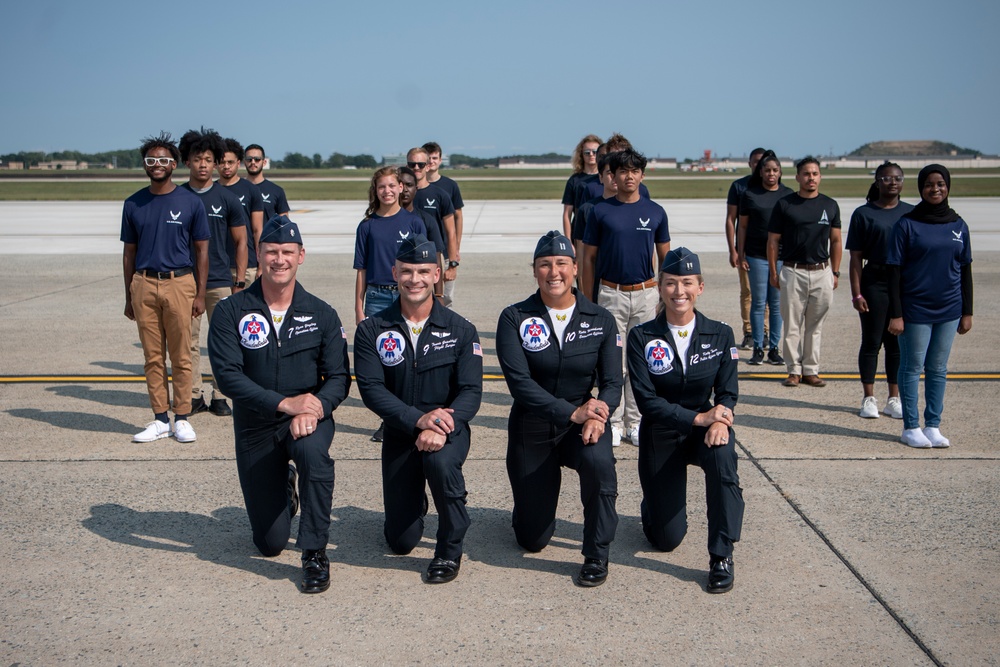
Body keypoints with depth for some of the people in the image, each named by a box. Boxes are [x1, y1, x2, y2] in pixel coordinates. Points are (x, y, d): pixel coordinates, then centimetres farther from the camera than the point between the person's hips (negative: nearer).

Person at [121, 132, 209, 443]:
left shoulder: (190, 202, 2)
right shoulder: (133, 204, 9)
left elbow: (201, 251, 4)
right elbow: (129, 252, 13)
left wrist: (200, 294, -1)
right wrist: (129, 297, 11)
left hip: (179, 283, -2)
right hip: (144, 284, 2)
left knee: (181, 356, 1)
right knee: (152, 356, 6)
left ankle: (182, 418, 10)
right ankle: (160, 419, 14)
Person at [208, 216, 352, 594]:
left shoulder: (321, 314, -2)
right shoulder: (231, 312, -7)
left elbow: (339, 376, -8)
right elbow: (227, 375, -17)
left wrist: (314, 410, -29)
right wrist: (284, 403, -29)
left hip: (309, 418, 0)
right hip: (255, 428, 1)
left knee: (312, 450, -39)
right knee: (270, 544, 4)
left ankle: (315, 554, -22)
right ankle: (283, 490, 40)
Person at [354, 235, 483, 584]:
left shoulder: (460, 330, -4)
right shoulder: (372, 330, -4)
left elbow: (471, 391, -12)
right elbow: (371, 389, -14)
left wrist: (440, 427, -32)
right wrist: (418, 419, -29)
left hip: (449, 429, -1)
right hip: (399, 434, 1)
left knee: (440, 462, -38)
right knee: (401, 542, 1)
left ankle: (450, 549, -13)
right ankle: (415, 501, 39)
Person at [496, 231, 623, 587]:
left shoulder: (601, 320, -3)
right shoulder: (514, 318, -9)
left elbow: (613, 382, -8)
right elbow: (519, 382, -19)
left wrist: (598, 412, -31)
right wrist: (572, 412, -29)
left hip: (582, 424, 1)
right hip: (531, 429, 0)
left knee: (599, 461, -36)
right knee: (532, 540, 4)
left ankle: (597, 554, -13)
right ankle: (534, 501, 42)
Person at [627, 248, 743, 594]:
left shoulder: (720, 335, -5)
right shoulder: (642, 337, -11)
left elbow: (728, 392, -7)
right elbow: (647, 401, -17)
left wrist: (720, 421, -29)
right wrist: (698, 417, -28)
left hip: (705, 429, 1)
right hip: (660, 436, -1)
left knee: (722, 455, -37)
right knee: (666, 539, 1)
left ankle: (721, 556, -22)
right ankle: (653, 507, 39)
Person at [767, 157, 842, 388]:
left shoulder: (830, 206, 8)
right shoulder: (784, 205, 0)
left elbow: (835, 241, 13)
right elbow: (773, 240, 3)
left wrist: (835, 272, 8)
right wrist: (773, 272, -1)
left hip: (822, 273, 2)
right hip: (793, 272, -2)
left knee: (815, 325, 7)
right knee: (792, 325, 1)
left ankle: (811, 370, 15)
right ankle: (794, 370, 10)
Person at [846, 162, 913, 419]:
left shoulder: (912, 213, 8)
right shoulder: (863, 214, 0)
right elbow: (856, 257, -2)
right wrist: (856, 293, -8)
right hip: (875, 283, -2)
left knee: (897, 343, 9)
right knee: (872, 342, 4)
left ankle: (894, 398, 19)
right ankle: (868, 398, 14)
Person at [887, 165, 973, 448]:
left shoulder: (958, 225, 8)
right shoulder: (907, 224, -4)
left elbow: (966, 271, 13)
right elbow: (894, 272, -6)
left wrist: (967, 312, 10)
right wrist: (895, 314, -10)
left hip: (949, 311, 4)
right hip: (916, 310, -4)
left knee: (938, 370, 10)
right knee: (912, 368, 3)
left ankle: (933, 426, 17)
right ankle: (911, 427, 11)